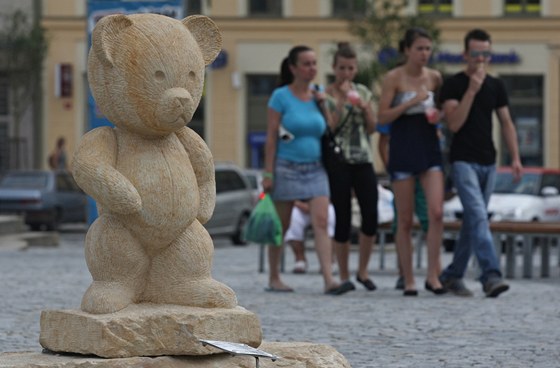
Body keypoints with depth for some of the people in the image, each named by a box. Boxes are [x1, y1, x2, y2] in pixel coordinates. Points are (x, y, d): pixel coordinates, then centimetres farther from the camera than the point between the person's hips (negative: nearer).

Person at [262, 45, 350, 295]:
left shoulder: (317, 94, 8)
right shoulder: (281, 97, -6)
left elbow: (330, 130, 13)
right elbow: (271, 137, -7)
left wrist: (323, 105, -2)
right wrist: (268, 173, -11)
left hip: (315, 169, 4)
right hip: (287, 168, -3)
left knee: (321, 222, -11)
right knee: (281, 227, 7)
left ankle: (329, 279, -18)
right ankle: (274, 278, 20)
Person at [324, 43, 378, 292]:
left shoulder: (363, 92, 11)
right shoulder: (325, 95, 0)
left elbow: (372, 128, 10)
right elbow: (328, 128, -10)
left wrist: (365, 108, -7)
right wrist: (342, 101, -15)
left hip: (363, 160, 4)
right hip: (338, 162, -3)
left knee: (371, 217, -4)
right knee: (343, 219, -2)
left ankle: (362, 271, 11)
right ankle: (343, 276, 8)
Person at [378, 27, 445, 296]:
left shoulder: (435, 77, 6)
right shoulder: (394, 78, -5)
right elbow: (383, 117, -9)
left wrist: (437, 115, 0)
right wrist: (411, 103, -20)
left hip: (429, 148, 3)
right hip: (403, 150, -3)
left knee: (436, 212, -11)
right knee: (405, 220, 2)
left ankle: (433, 275, -4)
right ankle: (408, 280, 9)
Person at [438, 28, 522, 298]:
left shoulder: (496, 86, 10)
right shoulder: (453, 85, -5)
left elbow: (506, 123, 13)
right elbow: (454, 124, -15)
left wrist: (515, 157, 4)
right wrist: (472, 89, -19)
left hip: (488, 162, 6)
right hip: (463, 161, -6)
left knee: (472, 220, 9)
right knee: (478, 217, -19)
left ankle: (453, 275, 19)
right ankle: (490, 275, -28)